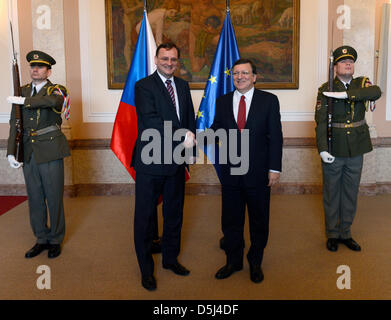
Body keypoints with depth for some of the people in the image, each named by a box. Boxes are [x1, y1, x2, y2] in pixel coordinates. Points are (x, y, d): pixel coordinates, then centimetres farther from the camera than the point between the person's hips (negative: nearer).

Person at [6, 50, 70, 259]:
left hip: (50, 153, -4)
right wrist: (11, 152, 2)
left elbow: (53, 101, -27)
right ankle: (42, 239, 26)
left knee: (54, 198, 3)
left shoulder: (56, 90, -1)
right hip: (28, 154, 5)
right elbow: (14, 123, 10)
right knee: (35, 200, 11)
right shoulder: (23, 91, 13)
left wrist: (23, 101, -17)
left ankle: (55, 240, 20)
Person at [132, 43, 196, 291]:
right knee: (145, 216, 4)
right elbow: (151, 121, -18)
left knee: (174, 213, 16)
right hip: (151, 163, -6)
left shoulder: (183, 86, 13)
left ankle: (171, 258, 35)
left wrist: (191, 138, 0)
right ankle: (146, 269, 20)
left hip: (176, 161, 6)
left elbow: (190, 118, 16)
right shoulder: (144, 86, -7)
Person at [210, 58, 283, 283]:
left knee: (259, 221, 12)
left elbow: (276, 136, -4)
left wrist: (274, 168, -9)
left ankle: (255, 263, 33)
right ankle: (233, 262, 32)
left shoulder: (269, 100, -2)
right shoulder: (223, 102, 7)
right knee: (231, 221, 12)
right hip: (230, 171, 2)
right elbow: (217, 130, 5)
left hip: (258, 172, -2)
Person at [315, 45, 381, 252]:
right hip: (334, 151, -3)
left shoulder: (362, 83, 4)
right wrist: (322, 148, -21)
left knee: (350, 193, 13)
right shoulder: (326, 89, -5)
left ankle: (346, 233, 29)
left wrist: (345, 94, -28)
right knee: (332, 193, 8)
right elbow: (320, 120, -12)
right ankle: (332, 234, 25)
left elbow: (376, 92, -19)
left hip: (356, 150, 3)